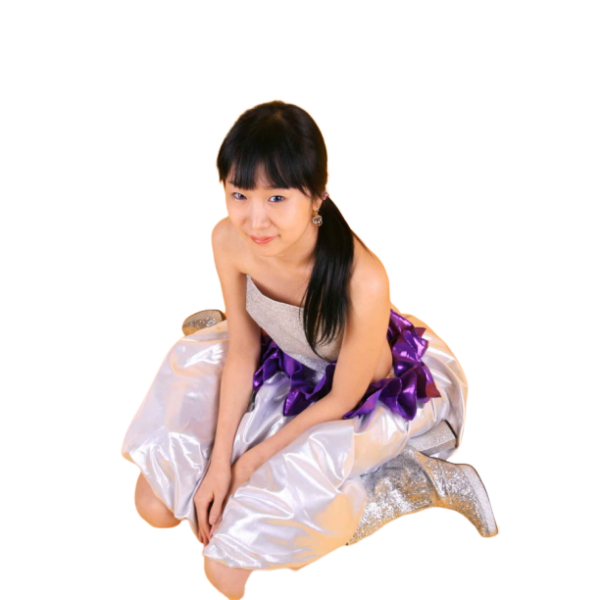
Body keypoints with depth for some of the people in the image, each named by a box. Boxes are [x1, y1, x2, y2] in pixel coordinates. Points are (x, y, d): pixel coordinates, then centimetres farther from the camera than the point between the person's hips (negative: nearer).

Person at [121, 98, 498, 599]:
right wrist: (220, 462, -11)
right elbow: (243, 348, -8)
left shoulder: (364, 281, -39)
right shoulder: (228, 240, -24)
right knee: (156, 505, 4)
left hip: (370, 395, -5)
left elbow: (342, 400, -22)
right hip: (285, 362, 5)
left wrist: (249, 463, -15)